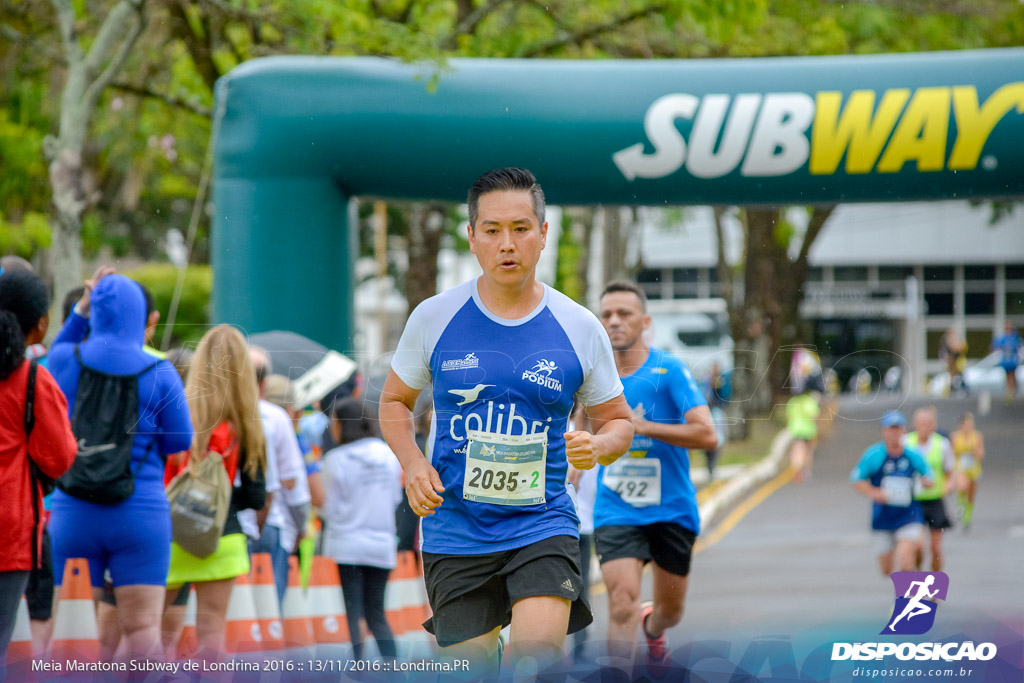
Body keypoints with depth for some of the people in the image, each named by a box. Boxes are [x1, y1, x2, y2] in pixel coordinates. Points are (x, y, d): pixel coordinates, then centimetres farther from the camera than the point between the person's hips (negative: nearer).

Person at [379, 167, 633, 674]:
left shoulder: (579, 328, 0)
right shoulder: (433, 318, 0)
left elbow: (618, 421, 11)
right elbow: (394, 401, 13)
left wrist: (598, 446, -13)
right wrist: (412, 463, -6)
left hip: (541, 524, -1)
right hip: (454, 532, 1)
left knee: (538, 655, -22)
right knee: (471, 672, 4)